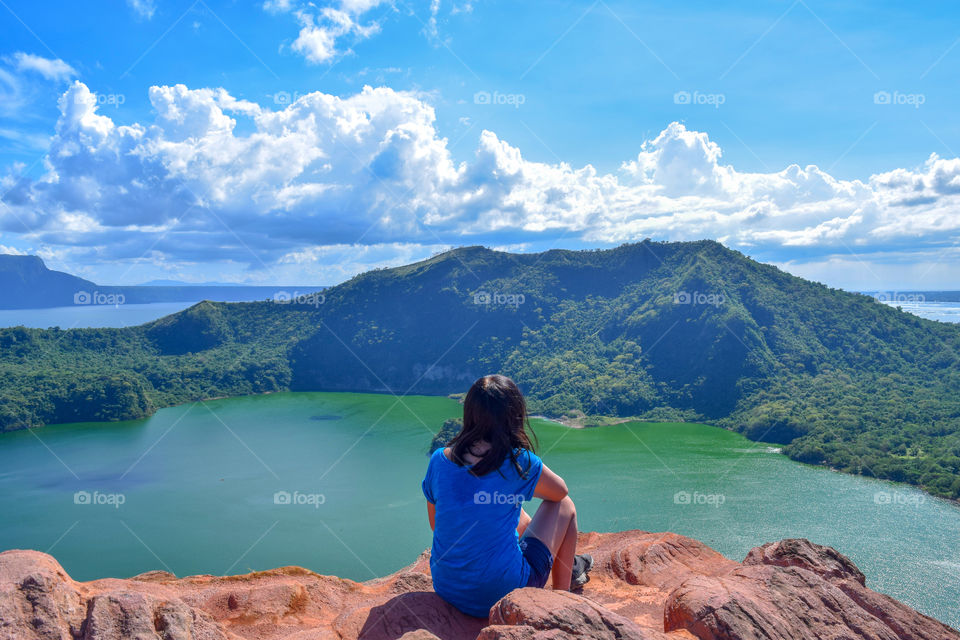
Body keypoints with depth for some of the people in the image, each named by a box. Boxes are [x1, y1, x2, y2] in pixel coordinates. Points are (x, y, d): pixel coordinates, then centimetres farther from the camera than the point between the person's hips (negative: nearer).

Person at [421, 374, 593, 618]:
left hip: (447, 591, 5)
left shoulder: (438, 460, -6)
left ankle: (566, 564, 54)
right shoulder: (517, 461, -17)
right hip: (503, 595, -5)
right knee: (564, 506, 14)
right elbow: (561, 491, 3)